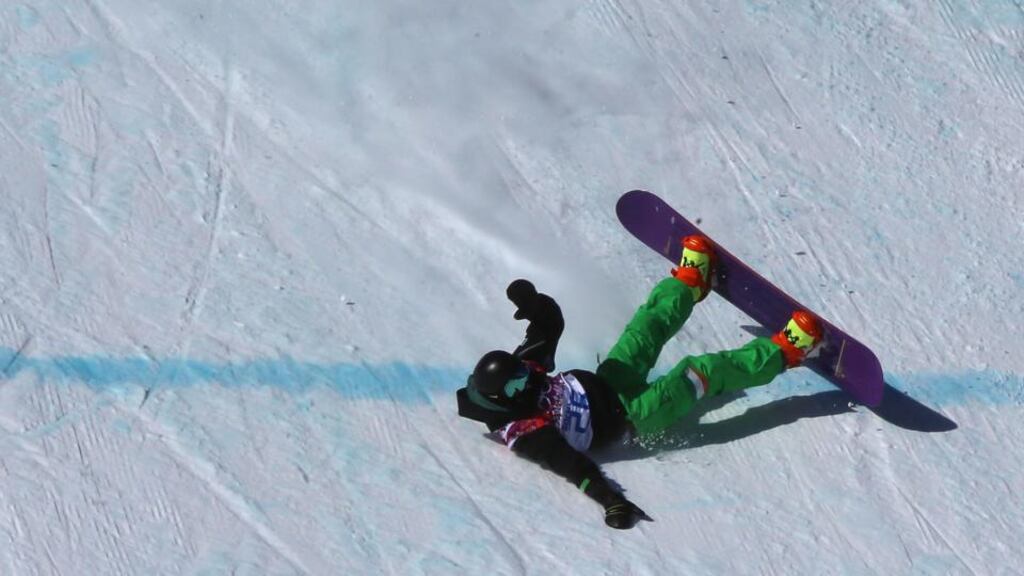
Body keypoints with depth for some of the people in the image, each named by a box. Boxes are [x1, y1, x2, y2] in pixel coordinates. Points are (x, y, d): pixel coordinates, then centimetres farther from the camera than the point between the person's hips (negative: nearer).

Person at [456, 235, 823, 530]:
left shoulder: (519, 367, -9)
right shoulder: (523, 434, -29)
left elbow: (552, 323, 0)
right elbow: (572, 465, -38)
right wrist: (611, 501, -51)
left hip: (603, 382, 8)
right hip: (628, 416, -8)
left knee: (650, 326, 19)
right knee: (701, 372, -14)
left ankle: (690, 280, 49)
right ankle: (782, 353, 5)